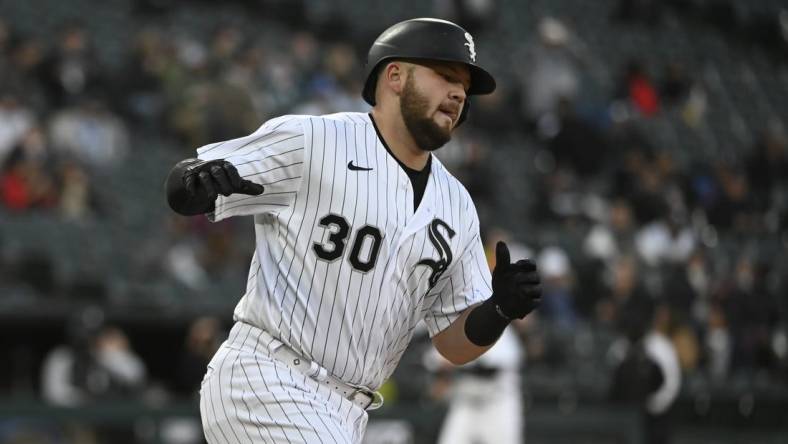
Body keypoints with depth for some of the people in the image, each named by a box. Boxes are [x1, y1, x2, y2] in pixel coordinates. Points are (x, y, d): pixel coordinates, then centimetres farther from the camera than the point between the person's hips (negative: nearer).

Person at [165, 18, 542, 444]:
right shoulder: (308, 141, -5)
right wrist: (196, 180, -27)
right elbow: (179, 191, -2)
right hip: (263, 381, -7)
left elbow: (455, 346, 13)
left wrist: (500, 310, -8)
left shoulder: (456, 207, 12)